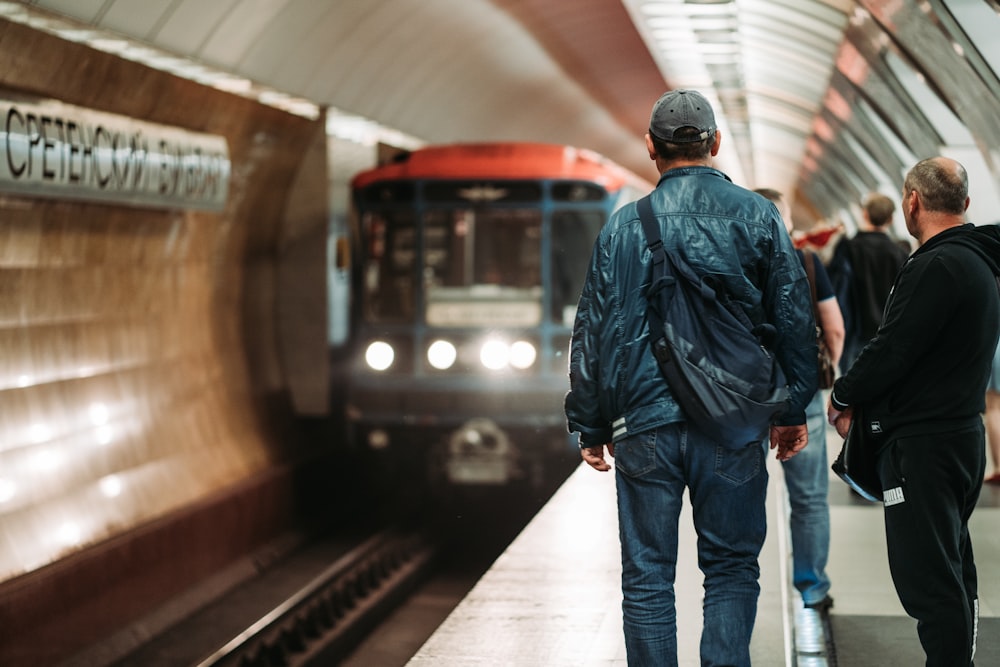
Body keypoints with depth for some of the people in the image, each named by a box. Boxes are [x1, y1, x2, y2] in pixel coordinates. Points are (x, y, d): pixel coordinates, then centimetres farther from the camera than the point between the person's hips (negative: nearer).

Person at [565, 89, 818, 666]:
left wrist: (591, 426, 11)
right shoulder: (758, 217, 2)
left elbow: (595, 333, 4)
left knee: (647, 576, 7)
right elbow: (795, 318, 4)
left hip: (646, 423, 0)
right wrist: (794, 411, 11)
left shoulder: (625, 226, 2)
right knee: (732, 568, 10)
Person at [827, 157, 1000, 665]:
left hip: (921, 444, -10)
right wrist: (860, 399, 7)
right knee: (953, 571, 17)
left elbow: (893, 348, -20)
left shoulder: (937, 267, -17)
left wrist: (842, 396, -3)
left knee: (926, 576, -9)